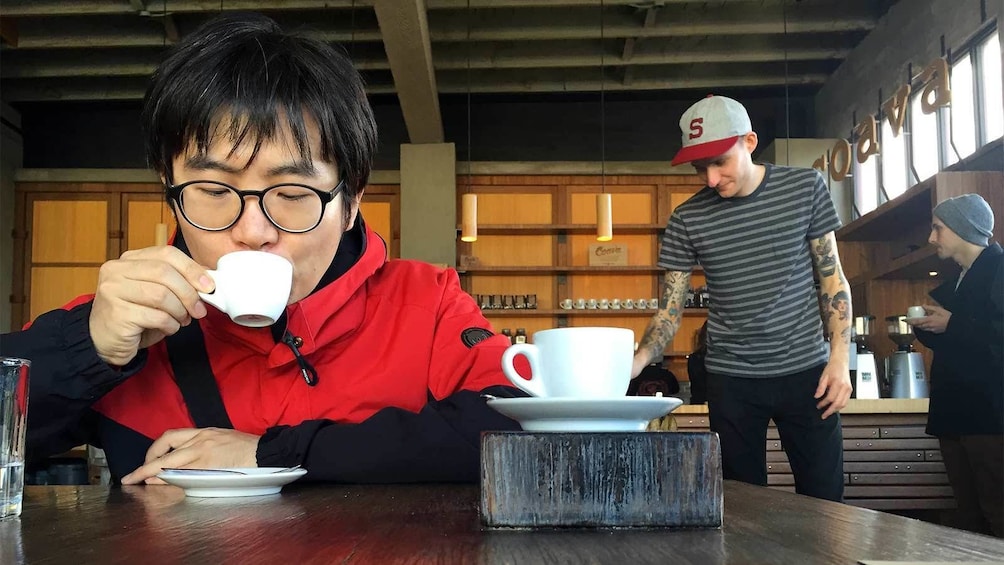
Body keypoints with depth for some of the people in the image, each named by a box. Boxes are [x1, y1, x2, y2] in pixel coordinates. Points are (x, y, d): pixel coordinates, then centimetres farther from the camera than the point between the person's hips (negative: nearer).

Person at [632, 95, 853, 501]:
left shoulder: (804, 187, -2)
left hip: (804, 370, 0)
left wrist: (840, 357, -5)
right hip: (731, 380, 0)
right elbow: (670, 311, -1)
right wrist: (635, 363, -20)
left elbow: (832, 276, 4)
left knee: (824, 500, 3)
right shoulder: (687, 219, -3)